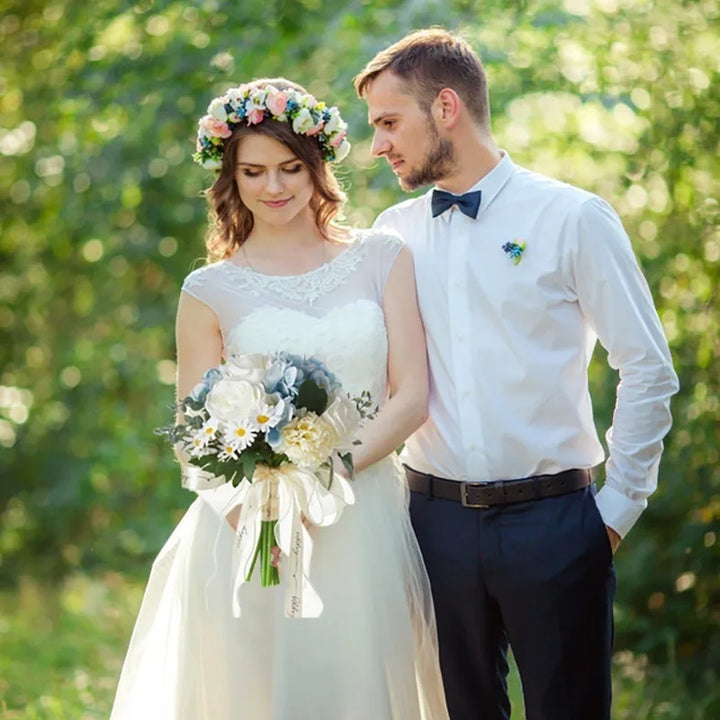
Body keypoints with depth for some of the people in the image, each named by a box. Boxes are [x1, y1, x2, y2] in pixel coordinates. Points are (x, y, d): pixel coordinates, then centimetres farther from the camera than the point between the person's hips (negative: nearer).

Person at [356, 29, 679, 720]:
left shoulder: (574, 218, -4)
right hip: (436, 519, 3)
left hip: (553, 522, -3)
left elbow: (648, 370, -2)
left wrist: (618, 506, -3)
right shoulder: (393, 234, 6)